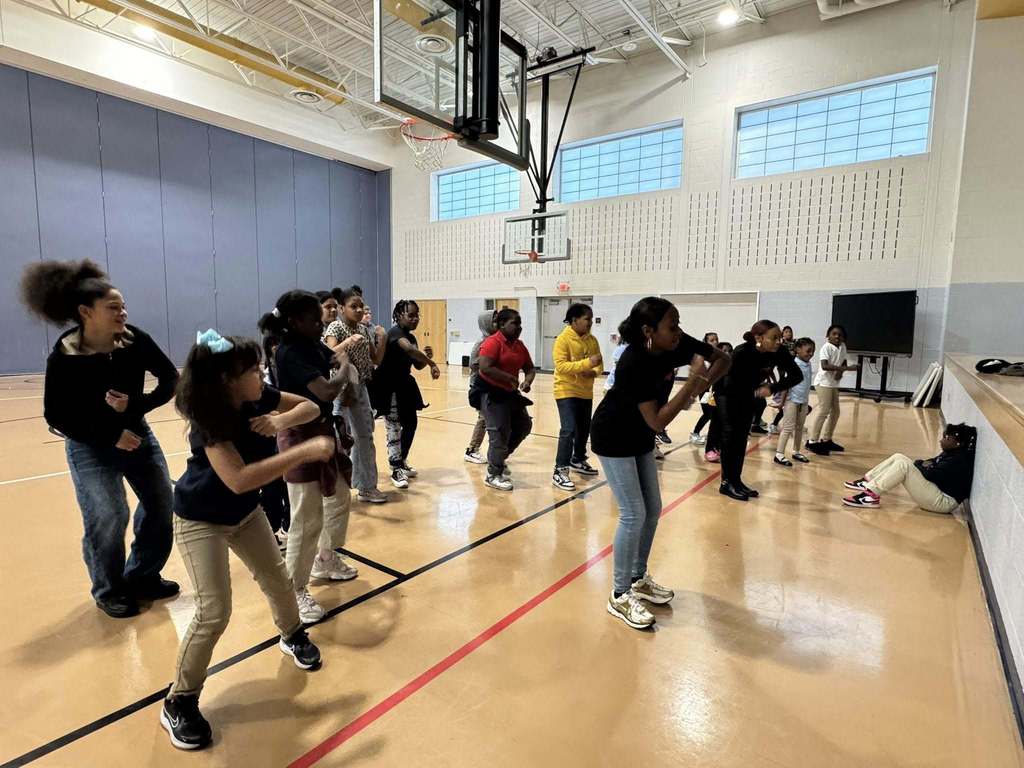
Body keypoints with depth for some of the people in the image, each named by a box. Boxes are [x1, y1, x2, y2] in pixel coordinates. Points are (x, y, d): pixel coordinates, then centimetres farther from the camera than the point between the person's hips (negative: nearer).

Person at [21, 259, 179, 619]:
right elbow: (55, 417, -11)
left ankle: (142, 577, 27)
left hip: (137, 434, 4)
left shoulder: (135, 339, -14)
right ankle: (110, 592, 18)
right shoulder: (64, 356, -18)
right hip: (90, 447, -3)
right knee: (108, 518, -8)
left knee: (162, 506, 5)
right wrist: (110, 436, -17)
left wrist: (136, 405, -22)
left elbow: (170, 379, -7)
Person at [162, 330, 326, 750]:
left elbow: (310, 407, -7)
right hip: (200, 521, -6)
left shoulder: (258, 399, -16)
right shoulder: (208, 420, -33)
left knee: (277, 581, 14)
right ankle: (179, 703, 14)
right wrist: (305, 451, -45)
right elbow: (239, 479, -45)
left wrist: (281, 421, -28)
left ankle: (293, 635, 44)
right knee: (214, 612, -10)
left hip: (245, 512, 6)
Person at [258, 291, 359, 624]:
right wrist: (344, 369, -12)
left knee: (339, 499, 22)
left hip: (324, 429, 10)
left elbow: (335, 359, 20)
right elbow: (327, 391, -32)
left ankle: (326, 560, 42)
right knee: (307, 520, -4)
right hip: (301, 436, -10)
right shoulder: (290, 353, -22)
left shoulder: (313, 345, 5)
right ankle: (296, 591, 13)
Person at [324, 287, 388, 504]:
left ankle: (366, 487, 23)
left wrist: (382, 339, -3)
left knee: (365, 437, 12)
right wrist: (350, 342, -35)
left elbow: (376, 360, 9)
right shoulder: (335, 327, -11)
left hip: (360, 387, 7)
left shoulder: (363, 329, 8)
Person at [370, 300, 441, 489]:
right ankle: (396, 471, 3)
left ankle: (402, 463, 28)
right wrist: (432, 364, -42)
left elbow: (418, 366, 13)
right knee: (394, 428, -5)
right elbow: (409, 349, -39)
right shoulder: (395, 332, -17)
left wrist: (426, 359, -8)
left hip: (404, 384, 9)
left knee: (411, 424, 12)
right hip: (388, 386, -9)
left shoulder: (411, 337, 10)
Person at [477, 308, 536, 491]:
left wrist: (528, 381, -10)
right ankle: (494, 475, 8)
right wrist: (510, 378, -25)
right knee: (500, 433, -6)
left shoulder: (519, 345, 8)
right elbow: (485, 368, -29)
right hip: (491, 392, -9)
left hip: (509, 393, 9)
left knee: (524, 425, 15)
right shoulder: (492, 342, -16)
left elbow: (529, 368, 12)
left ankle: (498, 457, 32)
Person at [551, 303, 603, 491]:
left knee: (584, 429, 17)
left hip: (586, 392, 7)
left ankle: (578, 461, 37)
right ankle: (560, 471, -7)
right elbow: (561, 366, -22)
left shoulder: (592, 340, 7)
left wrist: (594, 372, -14)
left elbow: (599, 364, 9)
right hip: (567, 392, -7)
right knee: (568, 430, -14)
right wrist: (586, 363, -28)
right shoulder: (563, 339, -13)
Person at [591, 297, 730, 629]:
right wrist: (691, 383, -32)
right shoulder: (634, 363, -32)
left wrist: (702, 385, -21)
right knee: (633, 514, -7)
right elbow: (658, 422, -32)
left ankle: (638, 579, 31)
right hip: (613, 437, -8)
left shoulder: (677, 344, -13)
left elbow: (722, 359, -3)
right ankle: (620, 595, 9)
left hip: (639, 436, 8)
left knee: (652, 510, 12)